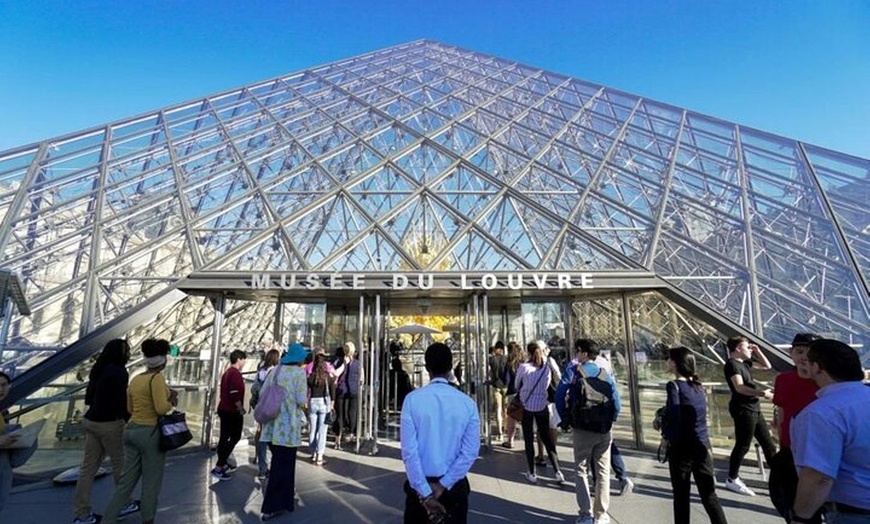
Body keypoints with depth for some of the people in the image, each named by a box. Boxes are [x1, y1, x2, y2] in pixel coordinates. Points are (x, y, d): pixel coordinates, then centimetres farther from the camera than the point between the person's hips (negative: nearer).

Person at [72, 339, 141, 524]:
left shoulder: (99, 370, 9)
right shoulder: (119, 372, -18)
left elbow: (89, 398, 16)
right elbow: (121, 402, -18)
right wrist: (131, 421, -8)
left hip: (91, 421, 8)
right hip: (109, 423, -8)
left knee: (89, 467, 11)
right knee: (120, 465, 9)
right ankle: (124, 504, 24)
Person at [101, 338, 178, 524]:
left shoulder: (135, 379, 7)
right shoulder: (157, 378, -18)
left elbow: (130, 408, 17)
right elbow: (161, 408, -24)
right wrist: (171, 400, -6)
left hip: (132, 430, 8)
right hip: (151, 433, -8)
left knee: (126, 480, 16)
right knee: (151, 481, 10)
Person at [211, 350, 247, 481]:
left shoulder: (227, 372, 13)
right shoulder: (235, 373, -18)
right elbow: (235, 394, -25)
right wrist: (241, 409, -14)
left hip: (224, 409, 10)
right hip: (232, 411, -10)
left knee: (224, 437, 17)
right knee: (235, 437, -2)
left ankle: (222, 463, 27)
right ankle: (218, 467, -3)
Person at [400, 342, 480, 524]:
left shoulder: (412, 399, -14)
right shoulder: (467, 403, -10)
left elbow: (409, 450, -16)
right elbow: (471, 452, -12)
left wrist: (424, 492, -11)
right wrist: (443, 485, -9)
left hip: (420, 484, -1)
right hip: (454, 485, 1)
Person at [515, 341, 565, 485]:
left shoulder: (524, 367, -13)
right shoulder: (546, 368, -2)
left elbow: (517, 385, 2)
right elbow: (546, 386, 10)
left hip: (526, 406, -3)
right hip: (542, 406, 3)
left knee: (529, 440, 7)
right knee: (547, 438, 14)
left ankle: (532, 474, 15)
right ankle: (558, 472, 14)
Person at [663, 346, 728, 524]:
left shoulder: (674, 385, -13)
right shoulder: (697, 385, 8)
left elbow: (675, 416, -20)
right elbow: (690, 413, 13)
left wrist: (666, 436, -5)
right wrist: (664, 416, 10)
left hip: (682, 447, -6)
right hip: (702, 445, 6)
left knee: (681, 495, 8)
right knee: (709, 494, 14)